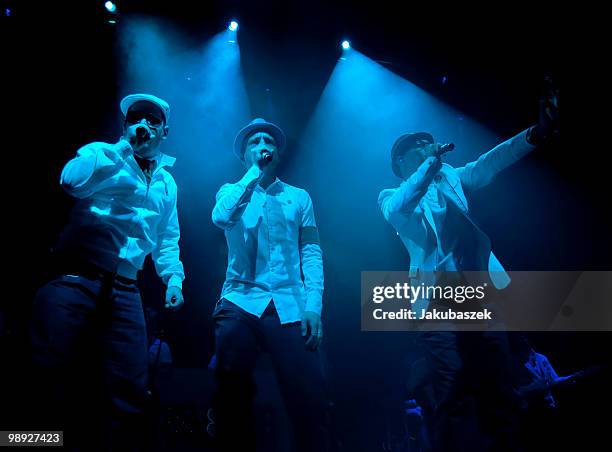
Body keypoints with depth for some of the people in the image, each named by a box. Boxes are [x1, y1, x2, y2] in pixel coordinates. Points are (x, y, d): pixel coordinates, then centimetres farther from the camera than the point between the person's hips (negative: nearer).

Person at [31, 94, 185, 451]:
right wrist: (123, 146, -10)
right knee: (53, 379, -5)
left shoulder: (167, 184, 21)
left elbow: (167, 239, 22)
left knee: (130, 388, 0)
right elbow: (72, 181, -15)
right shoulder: (101, 153, 7)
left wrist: (173, 277, 6)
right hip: (74, 279, -4)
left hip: (124, 290, 4)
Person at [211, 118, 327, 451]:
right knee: (232, 396, 2)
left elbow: (311, 253, 6)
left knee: (309, 401, -7)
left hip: (289, 307, 0)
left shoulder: (299, 197, 15)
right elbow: (221, 217, -10)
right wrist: (254, 173, -3)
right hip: (240, 303, 0)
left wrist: (314, 306, -7)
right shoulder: (231, 192, 15)